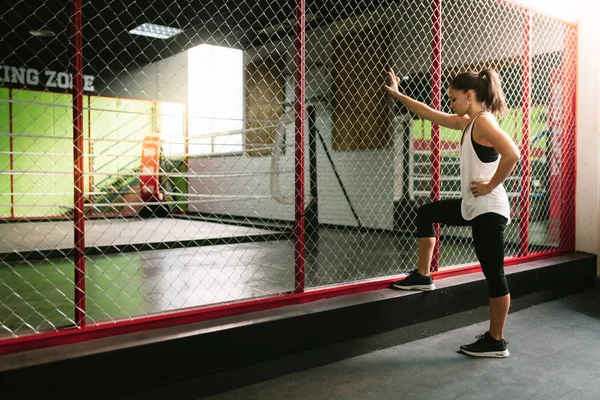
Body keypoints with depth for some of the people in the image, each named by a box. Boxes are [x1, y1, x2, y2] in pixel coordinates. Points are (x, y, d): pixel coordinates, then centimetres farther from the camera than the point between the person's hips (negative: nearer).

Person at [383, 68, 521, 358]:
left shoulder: (483, 121, -16)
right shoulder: (469, 122, 12)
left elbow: (512, 154, -31)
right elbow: (430, 114, 21)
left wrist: (490, 185, -19)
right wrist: (397, 94, 25)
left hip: (488, 210, -10)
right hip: (472, 206, 10)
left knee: (493, 274, 0)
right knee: (426, 213, 22)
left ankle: (496, 342, 13)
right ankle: (423, 276, 29)